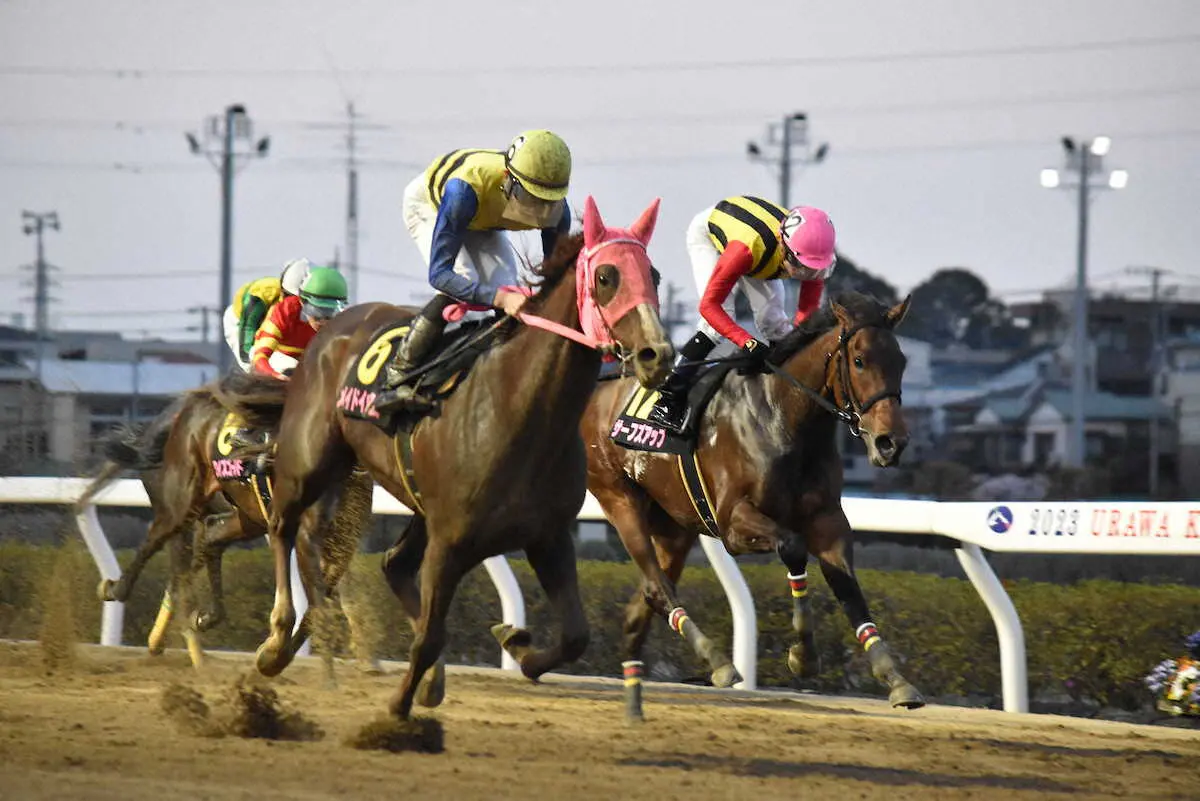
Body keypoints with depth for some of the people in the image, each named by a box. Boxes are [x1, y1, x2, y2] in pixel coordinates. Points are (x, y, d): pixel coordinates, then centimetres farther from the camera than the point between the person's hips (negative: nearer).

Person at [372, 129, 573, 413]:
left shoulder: (556, 211, -33)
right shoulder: (465, 190, -48)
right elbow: (439, 274, -49)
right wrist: (499, 298, -62)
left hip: (483, 224, 5)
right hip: (429, 206, -5)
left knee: (507, 291, -17)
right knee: (461, 285, -28)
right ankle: (397, 375, -21)